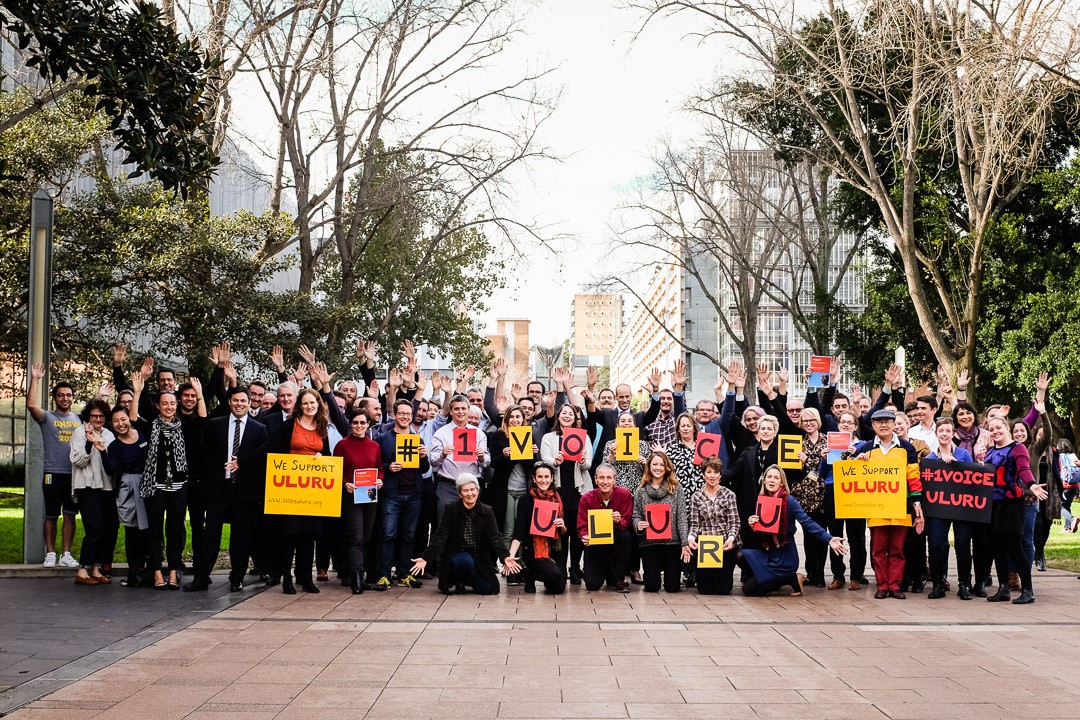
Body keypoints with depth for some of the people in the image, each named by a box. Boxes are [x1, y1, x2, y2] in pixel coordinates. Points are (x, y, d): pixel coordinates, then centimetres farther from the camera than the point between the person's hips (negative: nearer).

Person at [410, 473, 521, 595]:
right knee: (465, 561, -36)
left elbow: (495, 537, -11)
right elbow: (440, 537, -13)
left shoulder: (487, 511, -2)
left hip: (480, 558, 3)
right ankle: (457, 582, -2)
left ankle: (468, 580, 20)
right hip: (456, 555, -3)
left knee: (488, 589, -14)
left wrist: (506, 557, -29)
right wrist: (425, 558, -27)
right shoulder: (450, 510, -7)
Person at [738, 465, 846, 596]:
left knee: (749, 589, -14)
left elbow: (807, 522, -19)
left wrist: (829, 539, -32)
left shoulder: (789, 501, -11)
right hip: (767, 553, 6)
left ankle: (791, 580, 5)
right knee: (741, 556, -23)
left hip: (785, 558, -6)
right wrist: (752, 526, -10)